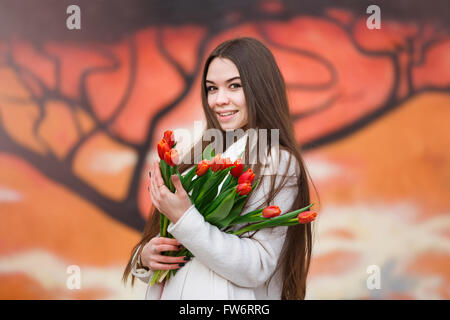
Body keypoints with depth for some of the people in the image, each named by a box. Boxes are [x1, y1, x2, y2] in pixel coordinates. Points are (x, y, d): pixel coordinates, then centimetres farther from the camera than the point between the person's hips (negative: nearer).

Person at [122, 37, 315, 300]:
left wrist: (183, 218, -25)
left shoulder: (278, 163, -14)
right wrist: (144, 257, -11)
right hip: (167, 292, 5)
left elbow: (257, 269, -22)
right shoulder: (200, 157, 4)